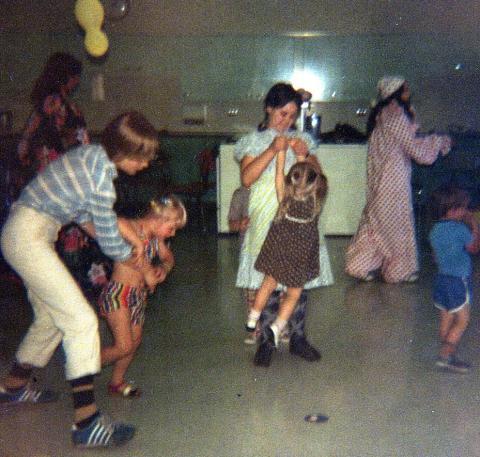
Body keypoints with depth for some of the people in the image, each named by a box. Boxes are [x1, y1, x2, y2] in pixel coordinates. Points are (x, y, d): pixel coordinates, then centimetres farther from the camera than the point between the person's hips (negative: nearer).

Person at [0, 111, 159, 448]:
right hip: (28, 238, -10)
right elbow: (111, 242, -15)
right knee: (81, 319, -12)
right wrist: (134, 255, 6)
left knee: (51, 317, 21)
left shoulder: (93, 154, 5)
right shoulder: (102, 176, -23)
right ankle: (87, 423, -10)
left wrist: (124, 246, 11)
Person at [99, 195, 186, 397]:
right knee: (124, 346, -11)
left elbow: (168, 257, 22)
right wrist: (147, 271, -34)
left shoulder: (156, 238, 8)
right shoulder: (131, 227, -17)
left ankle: (117, 383, 29)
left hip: (138, 295, 8)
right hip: (117, 293, -8)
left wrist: (164, 268, -2)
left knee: (135, 342, 12)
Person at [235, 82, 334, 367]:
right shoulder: (254, 140, 4)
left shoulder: (302, 139, 13)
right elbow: (247, 178, -9)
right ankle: (266, 341, 12)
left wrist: (305, 155, -7)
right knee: (267, 282, -1)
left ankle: (298, 338, 20)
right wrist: (272, 150, -16)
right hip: (267, 219, -3)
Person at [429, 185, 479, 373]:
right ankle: (445, 356, -4)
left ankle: (447, 358, 21)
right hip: (458, 280, -8)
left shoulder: (435, 230, 4)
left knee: (446, 320, 14)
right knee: (462, 321, 1)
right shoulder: (460, 229, -18)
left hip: (441, 278, 8)